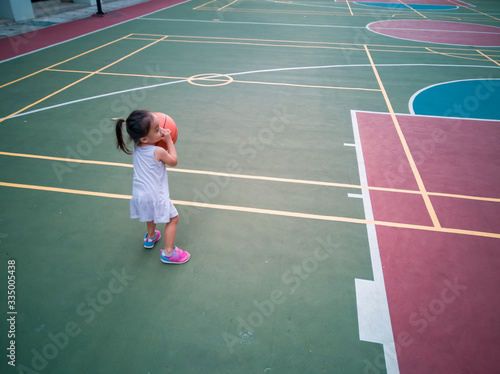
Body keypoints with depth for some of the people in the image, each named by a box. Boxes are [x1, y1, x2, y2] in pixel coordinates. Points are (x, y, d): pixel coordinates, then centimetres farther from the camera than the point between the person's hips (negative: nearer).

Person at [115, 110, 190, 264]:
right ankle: (168, 253, 12)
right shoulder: (158, 151, -22)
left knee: (151, 214, 34)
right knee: (173, 219, 8)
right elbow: (173, 161, -3)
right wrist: (169, 140, -1)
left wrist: (161, 138, 8)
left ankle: (150, 237, 55)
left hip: (139, 194, 7)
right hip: (155, 196, -7)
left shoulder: (136, 147, -2)